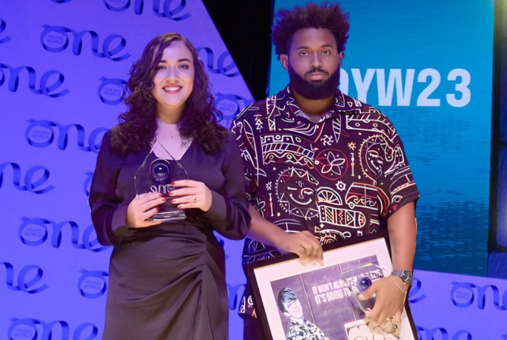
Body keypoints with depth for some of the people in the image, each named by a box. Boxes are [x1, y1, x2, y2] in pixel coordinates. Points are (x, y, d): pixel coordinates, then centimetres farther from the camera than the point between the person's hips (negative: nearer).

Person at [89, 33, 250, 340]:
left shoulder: (221, 143, 2)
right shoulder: (118, 141, 2)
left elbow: (241, 223, 3)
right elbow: (99, 216, 5)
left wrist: (212, 203, -16)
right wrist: (126, 217, -15)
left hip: (197, 283, 0)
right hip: (135, 284, 0)